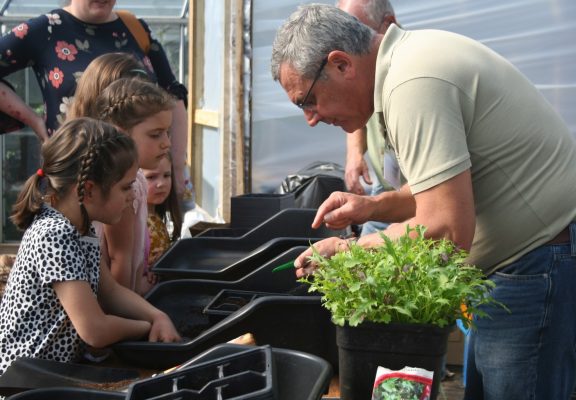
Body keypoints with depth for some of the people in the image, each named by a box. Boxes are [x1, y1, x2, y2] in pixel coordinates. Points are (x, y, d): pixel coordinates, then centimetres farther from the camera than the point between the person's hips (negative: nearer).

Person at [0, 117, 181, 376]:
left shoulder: (81, 228, 5)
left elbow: (110, 291, 16)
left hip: (59, 367, 9)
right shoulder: (55, 236, -22)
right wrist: (147, 328, -8)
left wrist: (158, 317, 0)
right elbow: (95, 331, -24)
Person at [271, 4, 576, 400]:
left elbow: (448, 229, -26)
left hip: (542, 260, -10)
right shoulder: (413, 52, 9)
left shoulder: (413, 85, -23)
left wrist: (346, 251, -13)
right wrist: (375, 206, 7)